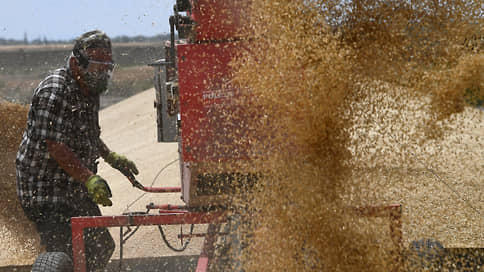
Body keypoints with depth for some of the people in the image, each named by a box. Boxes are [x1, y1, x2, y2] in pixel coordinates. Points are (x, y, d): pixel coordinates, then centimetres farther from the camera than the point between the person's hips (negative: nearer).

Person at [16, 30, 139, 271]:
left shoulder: (89, 91, 11)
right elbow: (54, 145, -25)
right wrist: (89, 179, -30)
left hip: (76, 188, 10)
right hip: (46, 190, -9)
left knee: (101, 248, 12)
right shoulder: (53, 92, -19)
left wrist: (111, 157, 21)